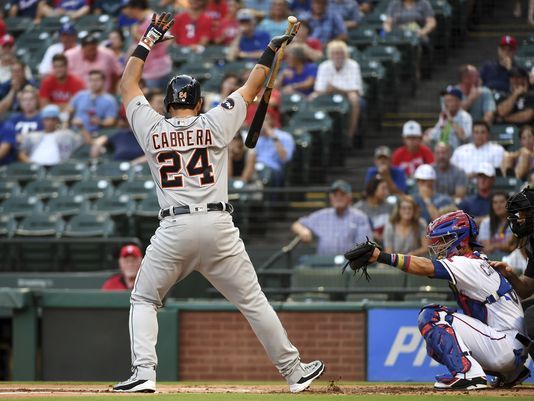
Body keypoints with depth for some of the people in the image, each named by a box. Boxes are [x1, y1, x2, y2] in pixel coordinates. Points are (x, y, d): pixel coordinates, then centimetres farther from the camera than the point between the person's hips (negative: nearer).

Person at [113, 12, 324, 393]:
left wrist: (148, 40, 29)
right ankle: (294, 371, 10)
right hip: (218, 226, 0)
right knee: (253, 301, 6)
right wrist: (270, 52, 31)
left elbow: (128, 85, 22)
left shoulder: (152, 129, 8)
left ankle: (144, 372, -6)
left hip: (173, 230, 0)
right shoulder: (214, 125, 7)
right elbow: (251, 89, 19)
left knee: (144, 301, 12)